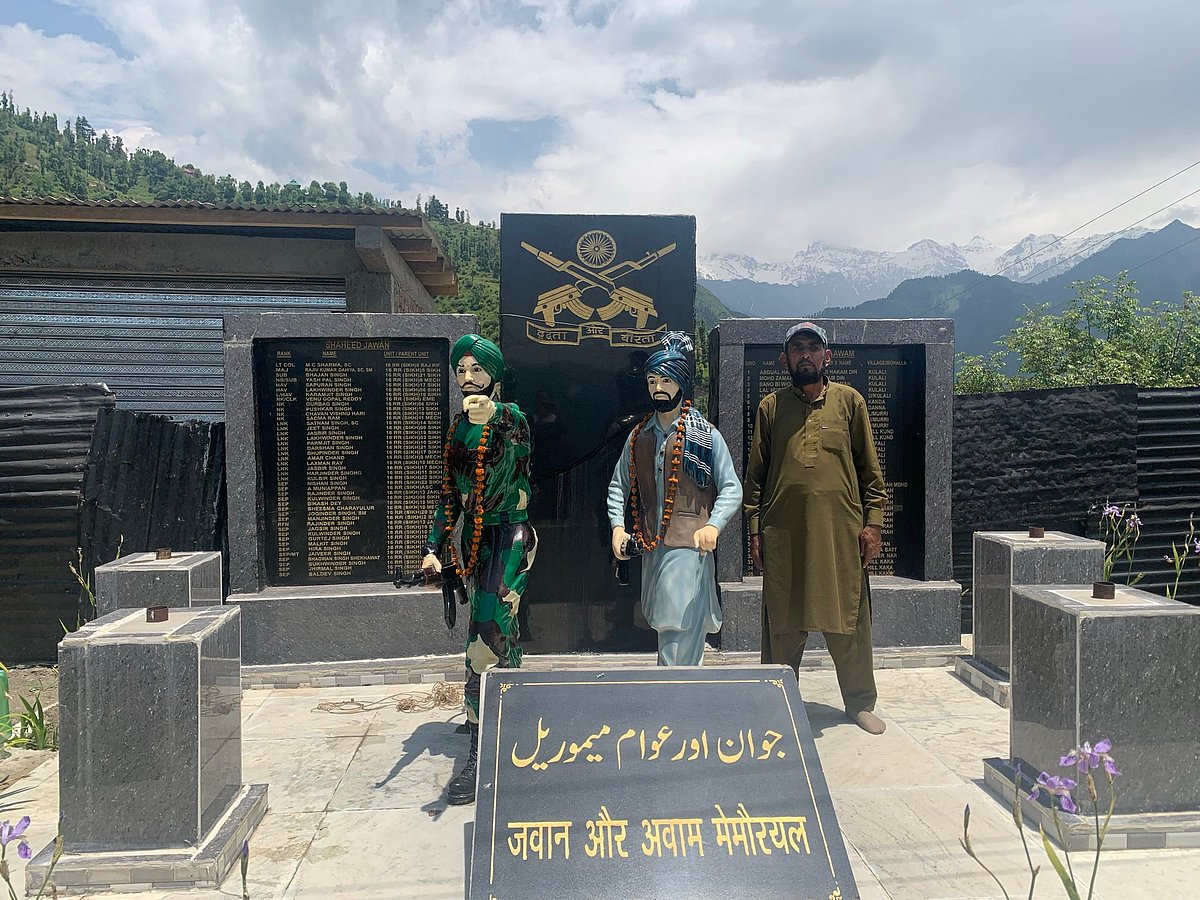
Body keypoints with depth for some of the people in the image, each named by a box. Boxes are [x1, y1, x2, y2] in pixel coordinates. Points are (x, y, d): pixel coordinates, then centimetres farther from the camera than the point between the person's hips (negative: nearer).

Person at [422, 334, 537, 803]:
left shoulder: (510, 416, -9)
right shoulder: (459, 424, 12)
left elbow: (504, 472, -27)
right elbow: (450, 493, 15)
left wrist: (487, 424, -42)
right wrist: (433, 547, 10)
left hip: (507, 538, -7)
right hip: (474, 539, 7)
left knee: (485, 645, -13)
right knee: (501, 638, 18)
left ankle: (481, 759, -7)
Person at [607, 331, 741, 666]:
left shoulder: (706, 435, -1)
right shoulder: (639, 436, 12)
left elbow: (731, 488, -2)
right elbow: (619, 484, 17)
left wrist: (713, 525, -19)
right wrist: (617, 526, 2)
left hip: (689, 547, -5)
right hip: (650, 547, 5)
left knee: (681, 629, -11)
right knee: (661, 624, 14)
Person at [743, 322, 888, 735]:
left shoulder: (849, 400, 7)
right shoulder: (770, 407, 8)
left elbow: (869, 468, 8)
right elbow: (756, 473, 9)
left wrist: (873, 521, 0)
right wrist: (755, 530, 3)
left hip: (841, 530, 0)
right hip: (783, 533, 1)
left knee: (849, 621, 7)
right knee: (782, 624, 7)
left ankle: (861, 702, 23)